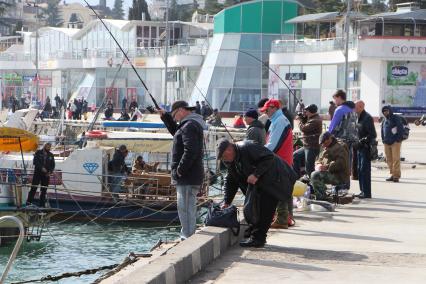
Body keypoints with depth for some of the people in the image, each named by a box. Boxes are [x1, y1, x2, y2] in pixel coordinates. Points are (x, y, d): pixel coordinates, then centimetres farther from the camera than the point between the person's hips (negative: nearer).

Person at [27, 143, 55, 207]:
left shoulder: (51, 155, 12)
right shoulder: (38, 152, 2)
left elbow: (53, 165, 12)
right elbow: (35, 162, -7)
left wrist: (50, 172, -6)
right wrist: (41, 168, -18)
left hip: (46, 174, 3)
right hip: (37, 173, -3)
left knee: (44, 190, 4)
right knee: (33, 188, -6)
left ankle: (42, 204, 8)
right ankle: (29, 202, -5)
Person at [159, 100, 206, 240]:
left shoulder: (189, 126, -16)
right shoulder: (188, 124, 18)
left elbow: (190, 151, -26)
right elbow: (176, 131, 39)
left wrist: (180, 169, -21)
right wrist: (165, 117, 29)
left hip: (187, 176, -11)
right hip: (191, 176, 11)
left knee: (185, 208, -10)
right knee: (188, 208, 15)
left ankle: (188, 238, -10)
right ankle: (188, 237, 21)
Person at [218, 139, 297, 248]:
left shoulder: (247, 148, -25)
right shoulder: (230, 161, 5)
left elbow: (269, 158, -28)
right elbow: (230, 181, 10)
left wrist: (256, 174, -31)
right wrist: (226, 202, 3)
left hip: (274, 180, -10)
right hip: (260, 185, 10)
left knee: (265, 210, -14)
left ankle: (257, 238, -12)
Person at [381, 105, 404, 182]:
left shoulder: (396, 119, -5)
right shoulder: (384, 120, 16)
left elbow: (401, 129, -9)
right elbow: (382, 130, 24)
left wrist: (398, 139, -13)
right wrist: (383, 140, 13)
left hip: (395, 142, -7)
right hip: (387, 143, 7)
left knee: (396, 159, -10)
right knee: (389, 159, 7)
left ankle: (396, 175, -10)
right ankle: (392, 174, 13)